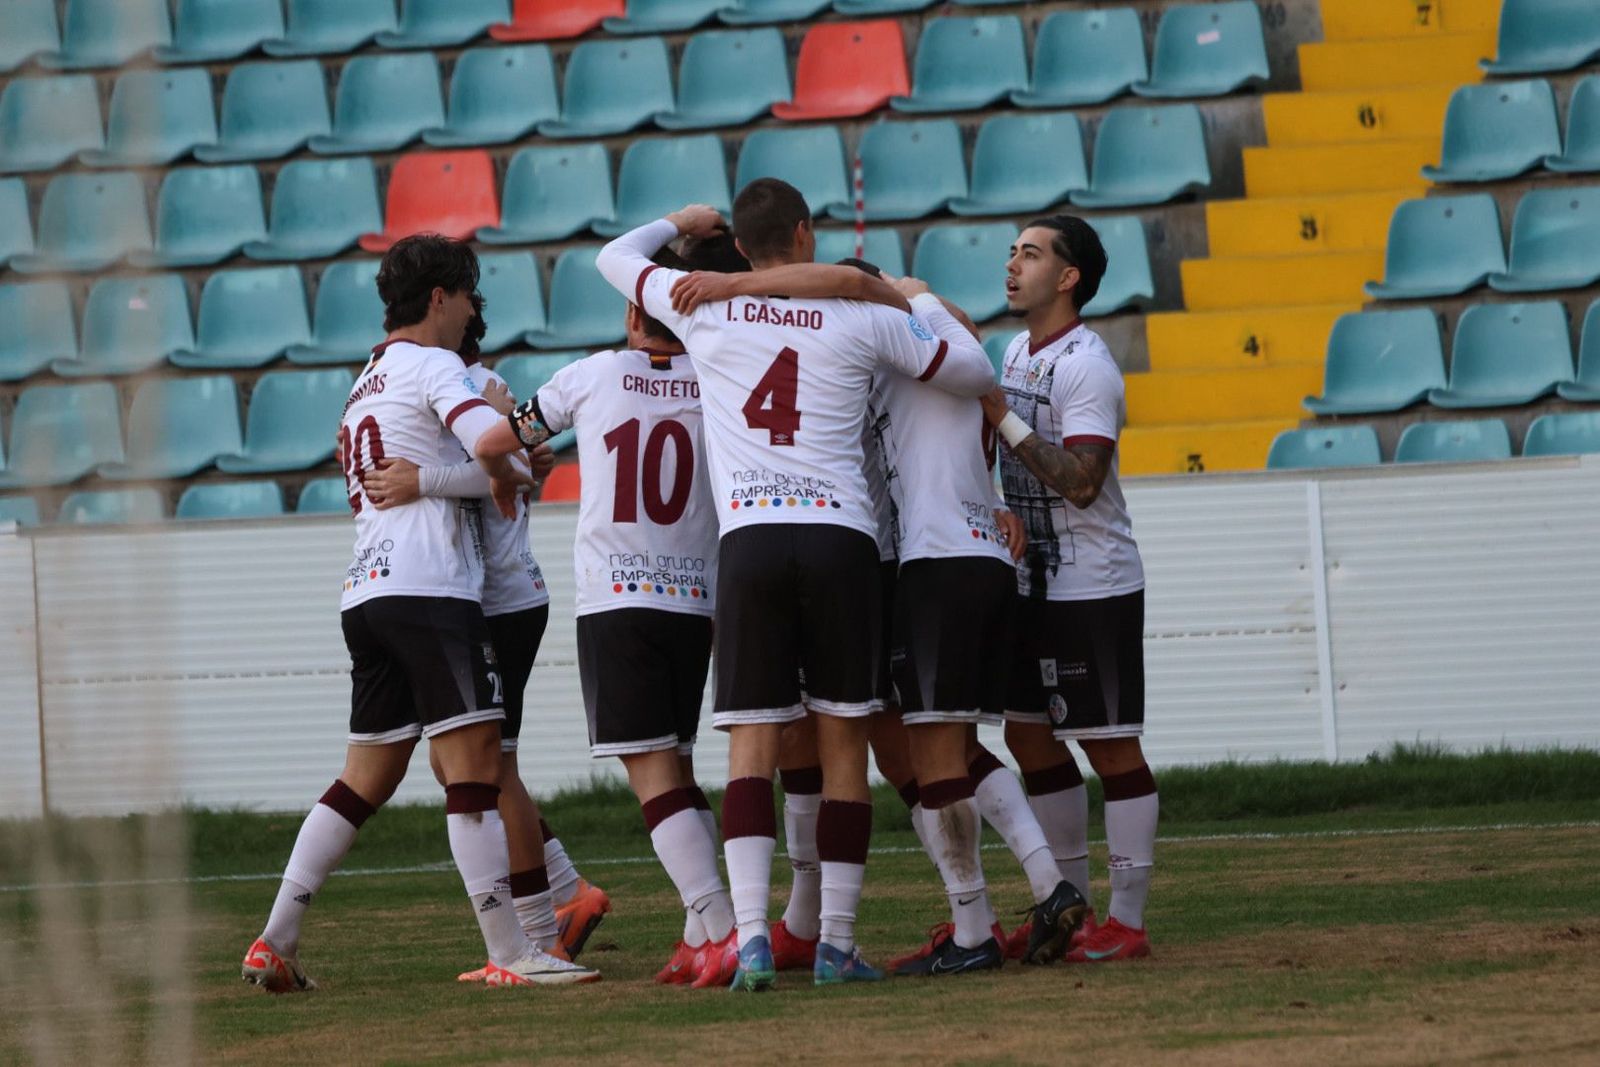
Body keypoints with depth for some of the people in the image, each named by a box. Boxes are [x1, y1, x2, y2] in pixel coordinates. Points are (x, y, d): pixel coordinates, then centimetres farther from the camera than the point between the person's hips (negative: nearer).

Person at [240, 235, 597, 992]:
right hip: (428, 589, -9)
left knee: (367, 776, 13)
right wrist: (506, 484, 4)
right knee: (474, 761, -9)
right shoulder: (432, 365, -2)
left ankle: (274, 943, 10)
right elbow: (492, 439, -20)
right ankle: (508, 954, -12)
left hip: (367, 591, 9)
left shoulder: (365, 385, 25)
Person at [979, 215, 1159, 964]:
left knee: (1111, 744, -5)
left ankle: (1127, 921, -3)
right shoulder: (1019, 353, 12)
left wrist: (1004, 420, -22)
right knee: (1030, 736, 12)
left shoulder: (1086, 366, -16)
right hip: (1035, 585, 10)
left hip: (1094, 590, -10)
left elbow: (1080, 480, -25)